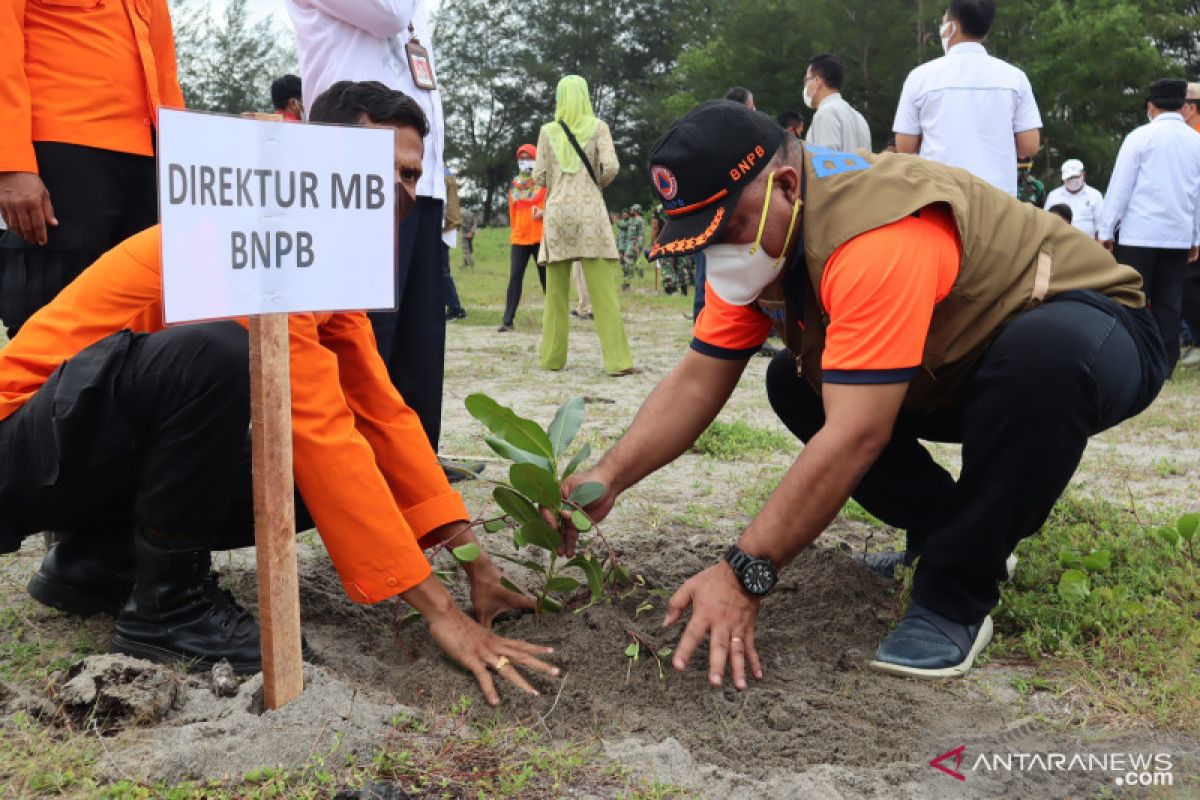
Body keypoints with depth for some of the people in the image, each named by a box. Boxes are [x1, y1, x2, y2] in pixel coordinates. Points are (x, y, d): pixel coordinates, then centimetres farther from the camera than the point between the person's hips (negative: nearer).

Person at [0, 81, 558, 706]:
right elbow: (320, 432, -32)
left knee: (320, 482, -4)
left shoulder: (339, 261, 4)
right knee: (218, 351, -34)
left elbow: (382, 412, 2)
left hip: (122, 447, 9)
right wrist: (440, 611, -31)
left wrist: (474, 560, -7)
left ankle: (97, 564, 9)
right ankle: (166, 607, -16)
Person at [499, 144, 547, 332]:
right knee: (515, 278, -4)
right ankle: (508, 320, -6)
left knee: (546, 278, 3)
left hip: (541, 237, -3)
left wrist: (544, 212, -21)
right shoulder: (515, 184, 15)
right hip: (519, 238, 4)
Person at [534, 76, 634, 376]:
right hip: (589, 210, -2)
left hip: (557, 210, 2)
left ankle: (552, 357, 11)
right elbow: (610, 167, -8)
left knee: (556, 292, 8)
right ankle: (617, 359, -8)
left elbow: (539, 177, 5)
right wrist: (599, 183, 12)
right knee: (603, 290, -5)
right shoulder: (597, 127, 3)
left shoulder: (548, 131, 8)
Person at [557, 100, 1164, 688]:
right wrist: (609, 478, -24)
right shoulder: (758, 238, -10)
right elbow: (697, 381, -10)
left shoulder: (877, 237, -38)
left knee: (1043, 352, -40)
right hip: (960, 366, 8)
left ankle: (956, 596, -21)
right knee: (794, 385, -4)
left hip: (1092, 331, -7)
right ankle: (951, 533, 8)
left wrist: (745, 574, -40)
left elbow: (856, 437, -41)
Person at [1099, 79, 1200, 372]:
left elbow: (1120, 186, -6)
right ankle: (1165, 364, 9)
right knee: (1169, 303, 7)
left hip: (1140, 234, -4)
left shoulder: (1140, 137, -6)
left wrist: (1106, 230, 0)